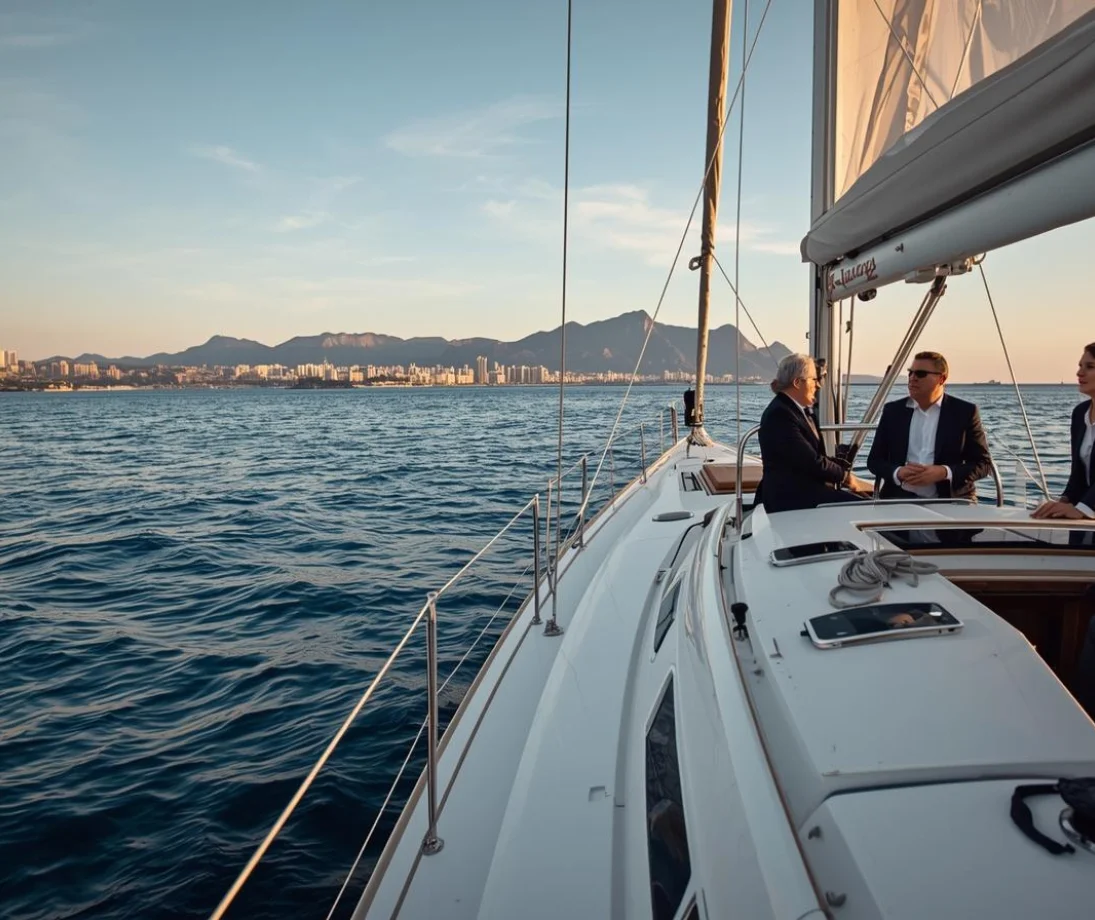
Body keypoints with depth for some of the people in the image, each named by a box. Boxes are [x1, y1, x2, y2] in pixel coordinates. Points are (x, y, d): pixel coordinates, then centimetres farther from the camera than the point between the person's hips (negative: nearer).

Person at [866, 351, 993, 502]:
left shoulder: (965, 412, 4)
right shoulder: (893, 410, 10)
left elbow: (983, 464, 3)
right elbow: (874, 460, 11)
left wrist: (944, 473, -15)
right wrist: (898, 472, -12)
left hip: (950, 500, 0)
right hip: (901, 498, 0)